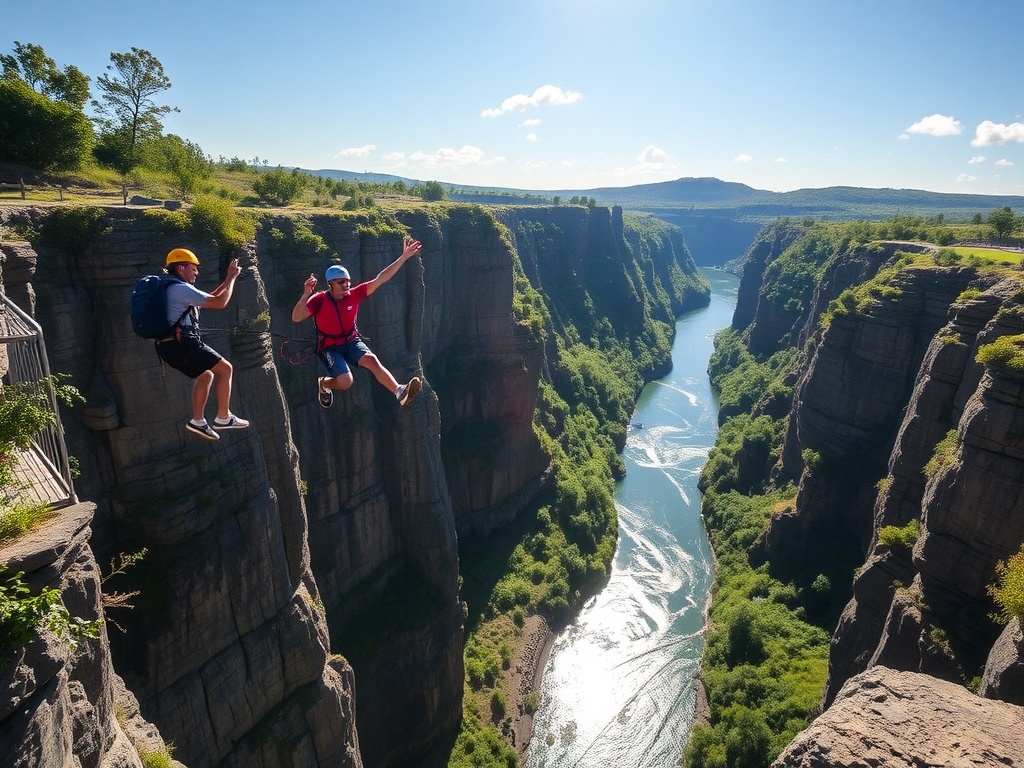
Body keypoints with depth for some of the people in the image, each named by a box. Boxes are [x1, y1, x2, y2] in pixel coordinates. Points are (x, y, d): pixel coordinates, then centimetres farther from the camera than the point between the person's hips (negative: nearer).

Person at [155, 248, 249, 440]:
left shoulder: (172, 289, 22)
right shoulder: (183, 289, -11)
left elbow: (209, 298, 27)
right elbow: (220, 302, -13)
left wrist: (228, 279, 21)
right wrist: (232, 278, -1)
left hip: (168, 346, 10)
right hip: (182, 344, -10)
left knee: (206, 375, 23)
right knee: (225, 368, -1)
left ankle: (198, 420, 19)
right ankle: (223, 418, 0)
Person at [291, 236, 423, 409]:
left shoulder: (353, 295, -8)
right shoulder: (320, 300, -17)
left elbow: (379, 280, -12)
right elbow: (296, 318, -27)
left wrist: (403, 257, -18)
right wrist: (306, 295, -44)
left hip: (352, 342, 3)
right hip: (330, 347, -3)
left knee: (372, 360, -26)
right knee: (346, 381, -22)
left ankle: (400, 392, -42)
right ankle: (323, 383, 15)